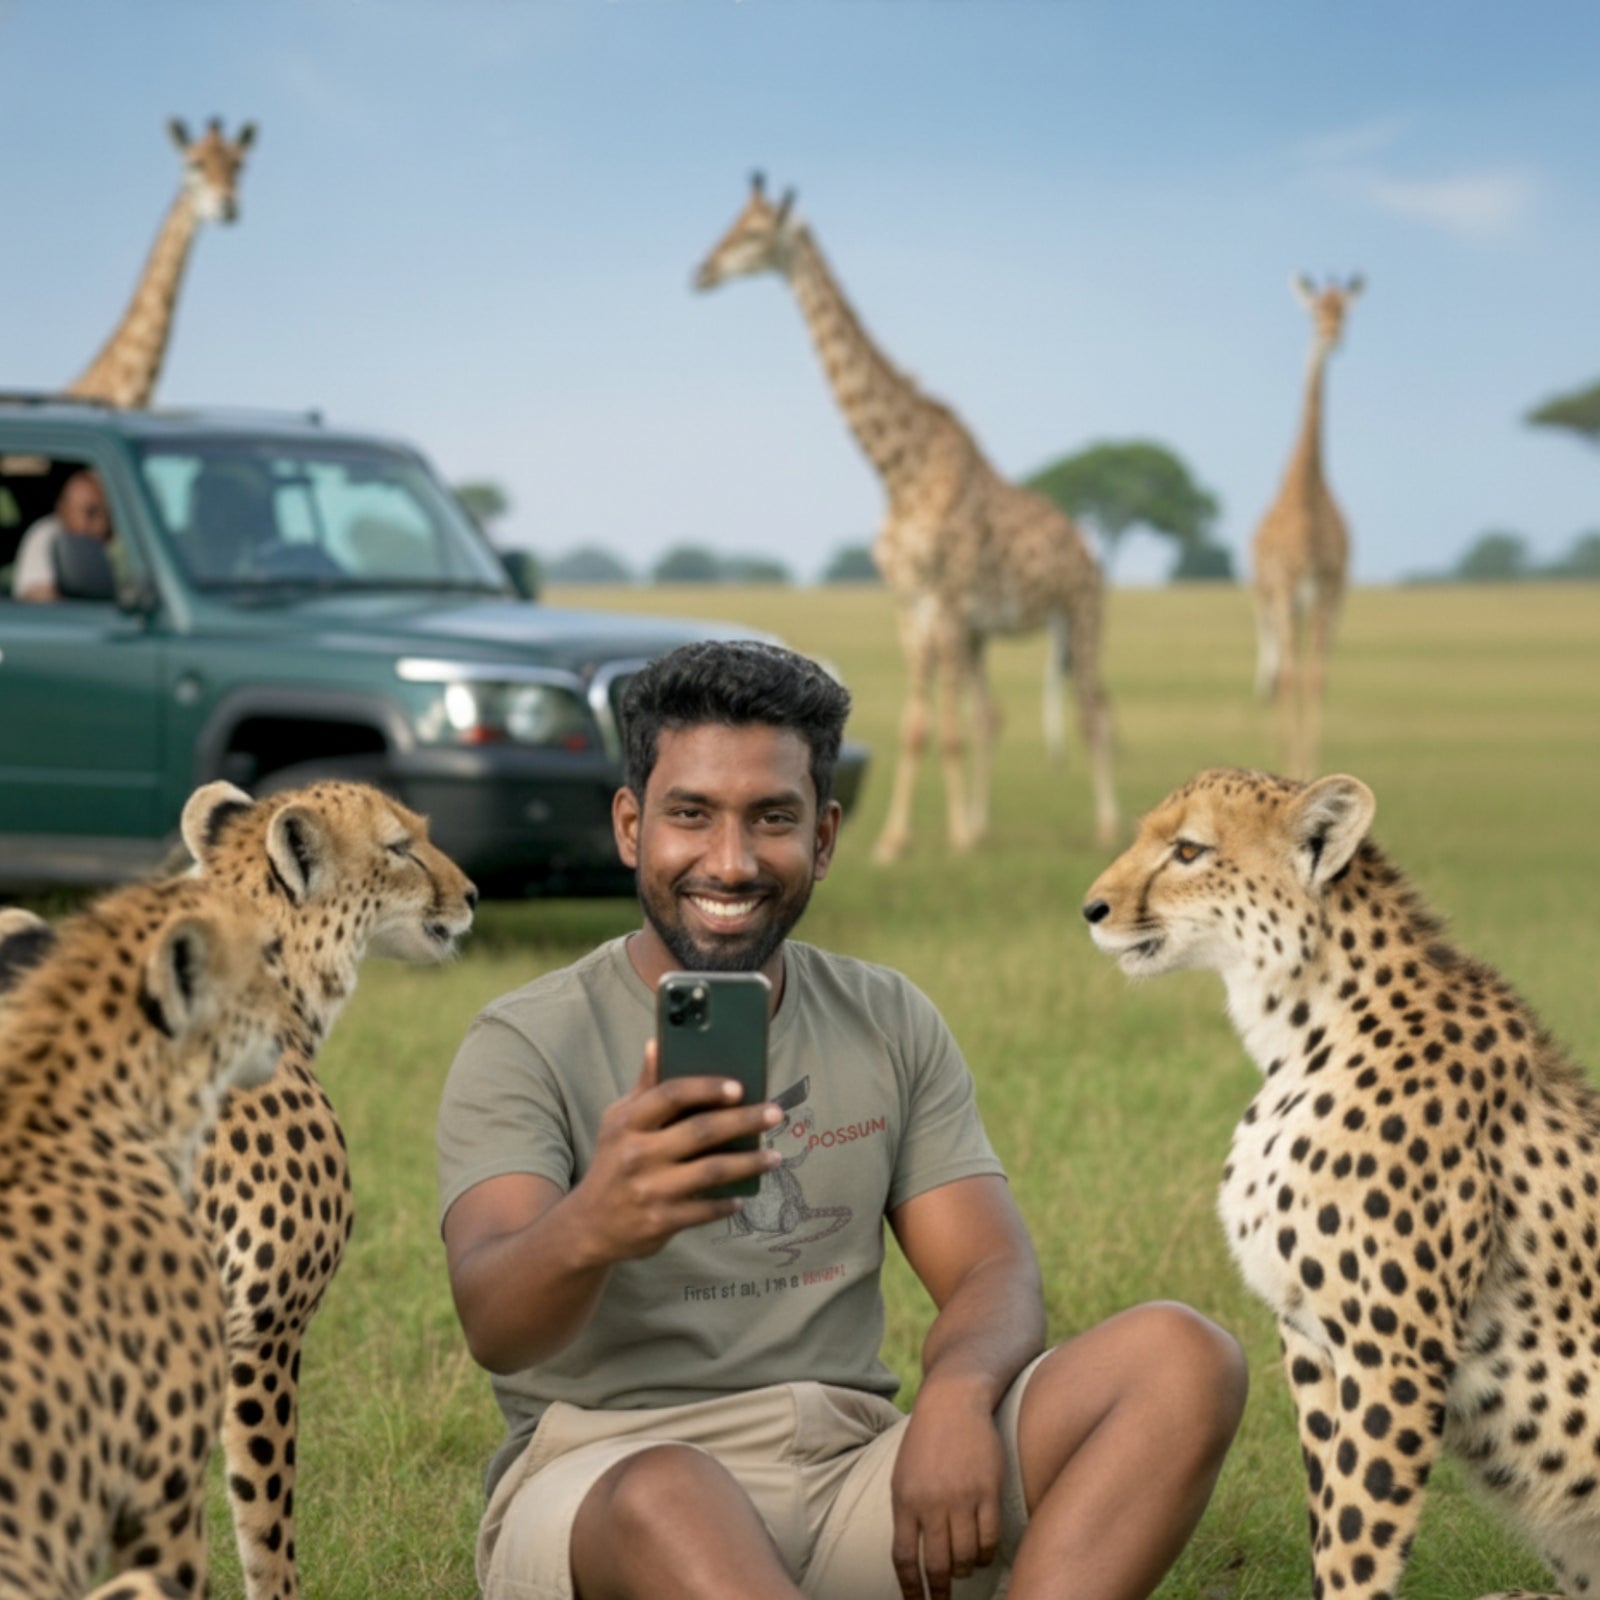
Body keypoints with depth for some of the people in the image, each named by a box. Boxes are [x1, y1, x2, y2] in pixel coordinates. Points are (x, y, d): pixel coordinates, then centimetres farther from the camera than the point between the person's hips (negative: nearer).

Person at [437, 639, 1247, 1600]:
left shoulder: (892, 1026, 13)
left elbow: (994, 1273, 5)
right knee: (666, 1502, -41)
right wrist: (592, 1226, -45)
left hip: (853, 1478, 5)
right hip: (598, 1489, -5)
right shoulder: (525, 1049, -3)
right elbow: (493, 1323, -20)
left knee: (1181, 1358, -17)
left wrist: (958, 1395, -21)